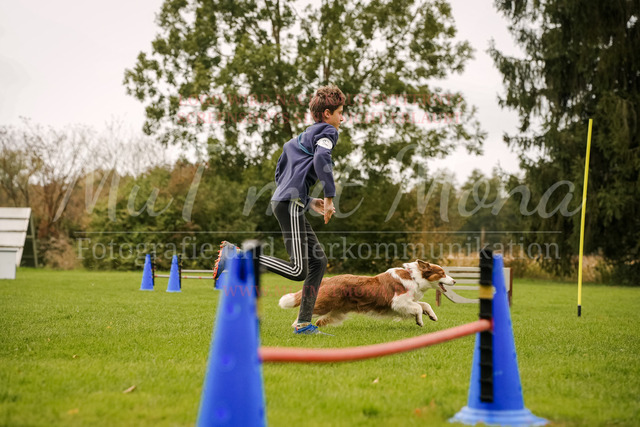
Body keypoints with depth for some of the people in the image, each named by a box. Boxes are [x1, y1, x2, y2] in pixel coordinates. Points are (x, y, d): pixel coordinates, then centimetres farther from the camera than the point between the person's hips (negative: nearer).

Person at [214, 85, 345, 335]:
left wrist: (310, 202, 26)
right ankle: (234, 255, -15)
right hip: (290, 202, -10)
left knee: (318, 260, 10)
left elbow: (279, 174, 29)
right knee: (298, 270, -14)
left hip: (283, 200, 10)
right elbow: (321, 157, -20)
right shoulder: (327, 131, 3)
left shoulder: (299, 138, 30)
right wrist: (329, 197, -16)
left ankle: (303, 323, 8)